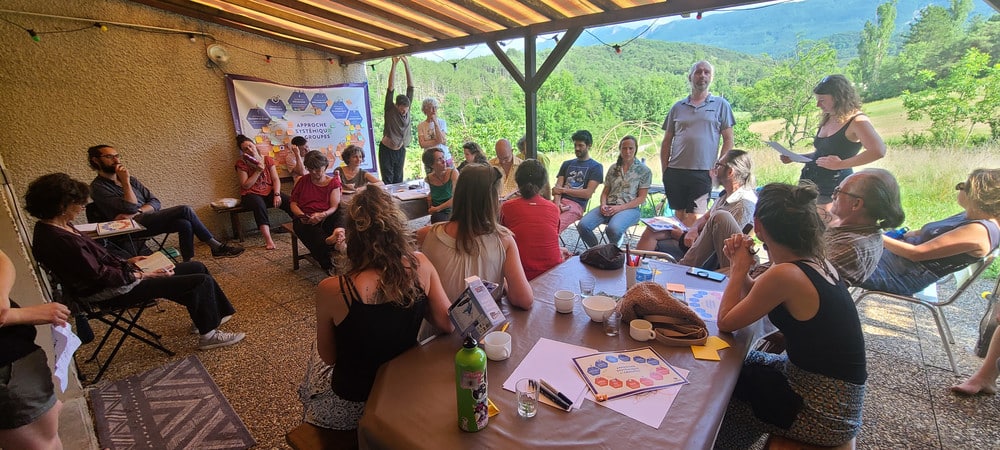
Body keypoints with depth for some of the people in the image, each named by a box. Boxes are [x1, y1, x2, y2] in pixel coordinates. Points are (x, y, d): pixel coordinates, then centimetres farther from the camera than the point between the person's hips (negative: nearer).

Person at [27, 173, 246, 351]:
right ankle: (208, 335, 2)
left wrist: (127, 262, 9)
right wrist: (142, 275, -16)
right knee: (201, 281, -15)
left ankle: (219, 314, 21)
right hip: (114, 291, -10)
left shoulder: (59, 226, 6)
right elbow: (100, 275, -22)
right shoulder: (59, 240, -26)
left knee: (197, 268, 9)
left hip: (116, 277, 10)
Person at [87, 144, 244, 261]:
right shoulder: (98, 187, -4)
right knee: (185, 210, -23)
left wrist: (136, 212, -10)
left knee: (185, 224, -25)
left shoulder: (131, 180, 16)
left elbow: (155, 202, 9)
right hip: (133, 227, -6)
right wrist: (125, 182, -14)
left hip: (147, 220, 6)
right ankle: (217, 247, -18)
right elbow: (130, 208, -16)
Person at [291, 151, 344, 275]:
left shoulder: (333, 182, 10)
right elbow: (293, 203, 14)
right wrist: (301, 215, -8)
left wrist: (322, 215, -24)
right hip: (305, 220, 0)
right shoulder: (303, 181, 16)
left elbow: (335, 207, -2)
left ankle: (338, 233, -67)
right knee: (314, 230, -37)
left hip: (326, 217, 0)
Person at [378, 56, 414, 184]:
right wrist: (394, 65, -21)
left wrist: (406, 64, -10)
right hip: (387, 150, -4)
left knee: (398, 180, 10)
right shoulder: (390, 110, -9)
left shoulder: (407, 108, 0)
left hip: (401, 150, 4)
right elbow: (391, 87, -17)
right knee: (387, 181, -2)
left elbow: (410, 86, -4)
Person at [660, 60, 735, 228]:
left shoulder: (721, 105, 9)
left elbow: (728, 140, 6)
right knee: (679, 217, 8)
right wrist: (665, 170, 5)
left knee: (695, 219, -8)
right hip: (675, 172, 2)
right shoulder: (678, 107, 14)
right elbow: (666, 142, 14)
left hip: (702, 173, -2)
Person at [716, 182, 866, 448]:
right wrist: (739, 265, -5)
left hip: (823, 415, -8)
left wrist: (739, 267, -10)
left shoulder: (785, 274, -29)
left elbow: (725, 323, -17)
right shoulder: (816, 261, -1)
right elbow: (755, 295, 12)